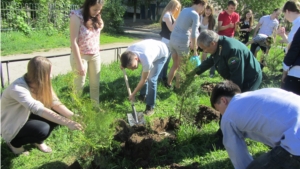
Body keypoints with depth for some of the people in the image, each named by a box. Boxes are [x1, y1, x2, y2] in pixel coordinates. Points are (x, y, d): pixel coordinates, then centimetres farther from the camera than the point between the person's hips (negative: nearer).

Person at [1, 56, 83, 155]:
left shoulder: (39, 84, -11)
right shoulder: (18, 88, -35)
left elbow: (54, 102, -16)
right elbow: (39, 110, -46)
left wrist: (73, 116, -30)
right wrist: (67, 123, -50)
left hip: (27, 116, 7)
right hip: (11, 127, -7)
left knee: (57, 114, -16)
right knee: (43, 129, -32)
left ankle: (38, 141, 9)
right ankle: (14, 142, -2)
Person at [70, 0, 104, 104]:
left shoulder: (96, 16, -1)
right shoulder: (77, 16, -19)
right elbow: (74, 42, -21)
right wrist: (80, 64, -21)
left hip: (95, 55, 6)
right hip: (80, 56, -6)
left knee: (95, 84, 13)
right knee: (79, 85, 5)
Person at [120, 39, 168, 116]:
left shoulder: (146, 61, -45)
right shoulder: (129, 50, -27)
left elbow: (143, 80, -27)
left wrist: (133, 94, -18)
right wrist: (123, 64, 1)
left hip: (162, 53, -7)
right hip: (152, 47, 7)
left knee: (151, 79, -15)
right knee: (144, 74, 13)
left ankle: (150, 107, -5)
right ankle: (143, 94, 38)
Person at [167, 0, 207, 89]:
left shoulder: (184, 10, 14)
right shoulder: (195, 15, -10)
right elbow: (193, 34, -12)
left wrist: (190, 42, 20)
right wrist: (195, 50, -4)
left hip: (173, 39, 7)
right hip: (182, 42, -7)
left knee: (175, 64, 22)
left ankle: (168, 84, 31)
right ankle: (177, 87, 19)